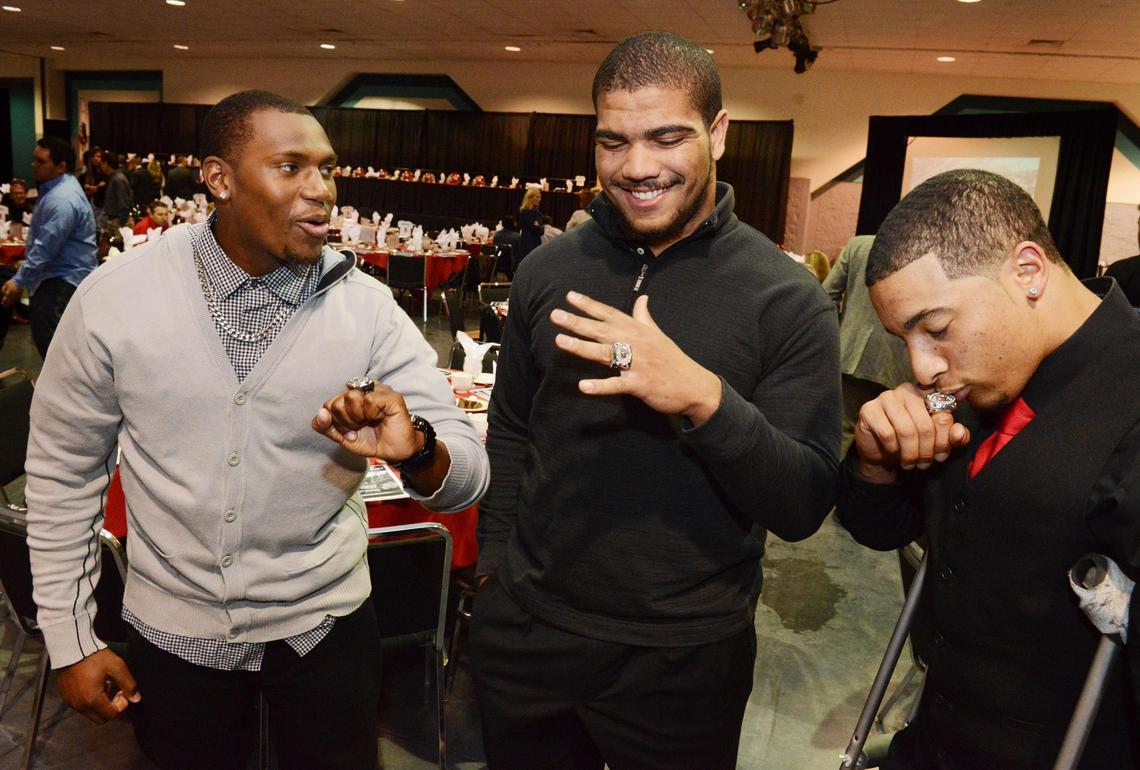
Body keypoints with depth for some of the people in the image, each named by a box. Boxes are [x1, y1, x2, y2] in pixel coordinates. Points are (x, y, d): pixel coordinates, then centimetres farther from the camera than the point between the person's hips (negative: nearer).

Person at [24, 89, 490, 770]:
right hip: (172, 631, 1)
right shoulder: (115, 298, -12)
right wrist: (71, 641, 2)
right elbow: (64, 473, 1)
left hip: (325, 626, 0)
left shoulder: (367, 307, -13)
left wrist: (416, 451, -38)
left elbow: (467, 478, -15)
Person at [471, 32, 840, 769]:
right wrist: (495, 565, 7)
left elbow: (804, 506, -15)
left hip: (685, 657, -3)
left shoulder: (787, 297, -12)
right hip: (525, 626, 3)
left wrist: (703, 398, -30)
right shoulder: (548, 268, -2)